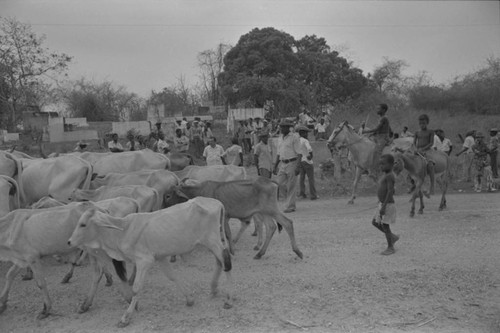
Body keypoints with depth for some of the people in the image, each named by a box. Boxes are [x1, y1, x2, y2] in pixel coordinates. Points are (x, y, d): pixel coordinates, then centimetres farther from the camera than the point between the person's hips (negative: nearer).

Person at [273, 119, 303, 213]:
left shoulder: (294, 137, -7)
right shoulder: (280, 139, 14)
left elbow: (299, 153, -10)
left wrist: (298, 166, -18)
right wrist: (275, 166, 16)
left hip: (292, 163, -6)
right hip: (282, 164, 6)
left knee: (291, 186, -3)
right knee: (280, 183, 0)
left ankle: (290, 206, 4)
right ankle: (292, 197, 19)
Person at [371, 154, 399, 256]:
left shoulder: (389, 176, -18)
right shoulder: (384, 175, 11)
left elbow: (390, 192, -24)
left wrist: (384, 206, -26)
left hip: (387, 205, -10)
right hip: (382, 204, 10)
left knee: (384, 225, 0)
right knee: (375, 222, 15)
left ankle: (390, 248, 14)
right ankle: (393, 237, 27)